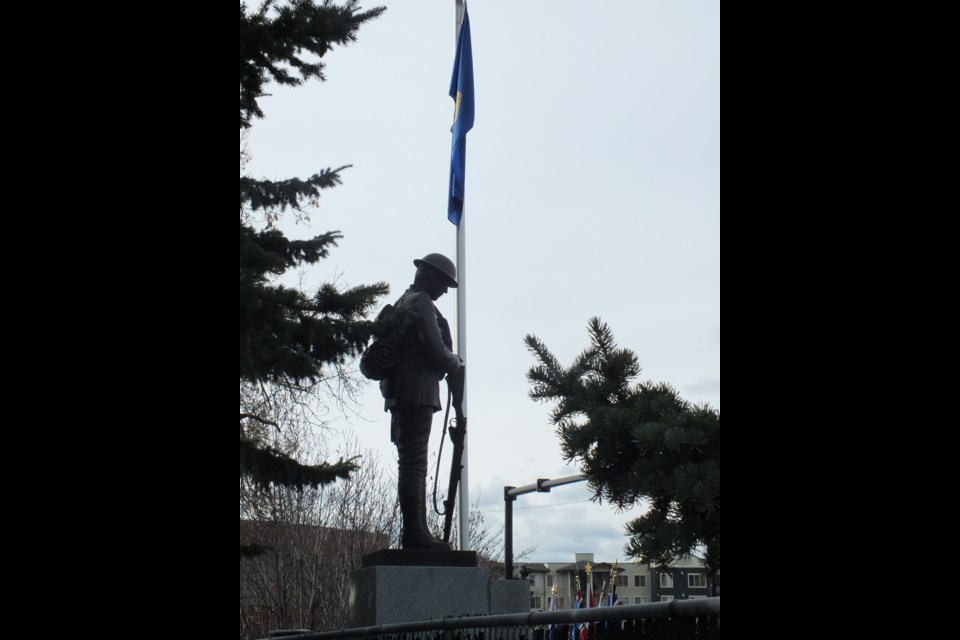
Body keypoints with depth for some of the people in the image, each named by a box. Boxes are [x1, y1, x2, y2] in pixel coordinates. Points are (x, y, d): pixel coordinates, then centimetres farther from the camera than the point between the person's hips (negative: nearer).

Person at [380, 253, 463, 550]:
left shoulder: (403, 303, 23)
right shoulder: (422, 303, -8)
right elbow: (436, 350, -13)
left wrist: (449, 363, 17)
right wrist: (457, 367, 5)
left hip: (400, 392, 10)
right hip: (417, 392, -10)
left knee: (412, 464, 9)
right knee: (414, 464, -12)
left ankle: (416, 532, 11)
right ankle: (414, 533, -14)